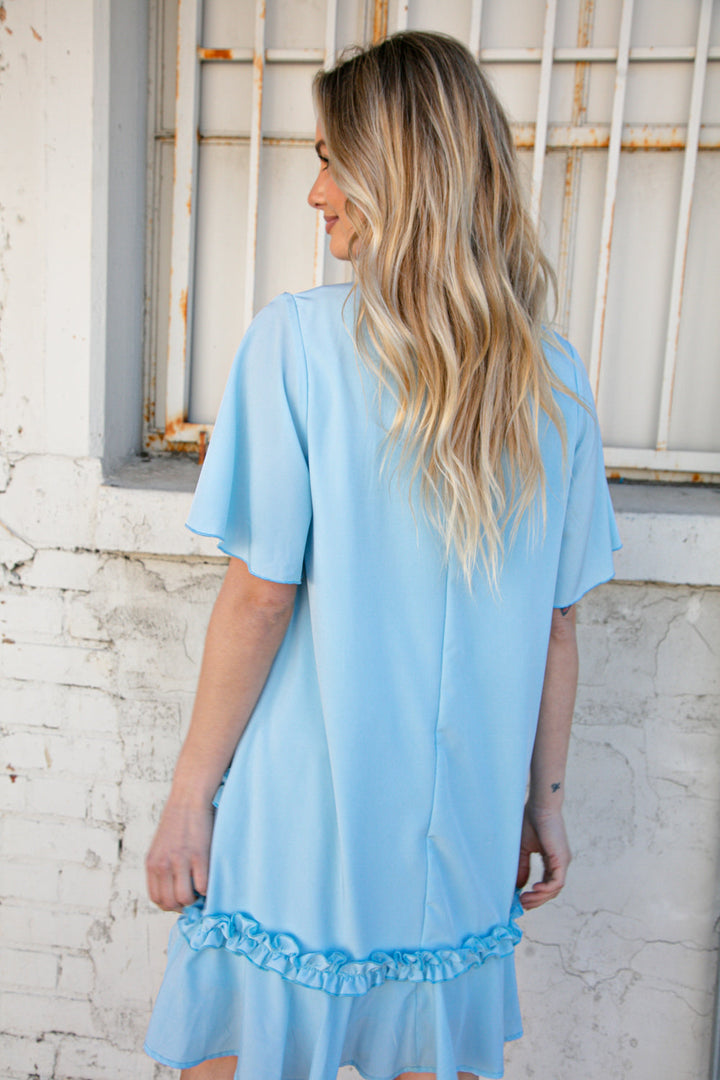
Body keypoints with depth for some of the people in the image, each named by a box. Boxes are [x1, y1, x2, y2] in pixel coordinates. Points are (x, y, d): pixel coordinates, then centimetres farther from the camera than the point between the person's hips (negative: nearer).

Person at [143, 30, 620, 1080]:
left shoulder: (298, 338, -14)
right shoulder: (556, 376, -1)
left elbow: (260, 596, -15)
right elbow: (555, 625, 2)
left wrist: (190, 789, -3)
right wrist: (544, 797, 13)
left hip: (301, 820, -3)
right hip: (464, 829, 4)